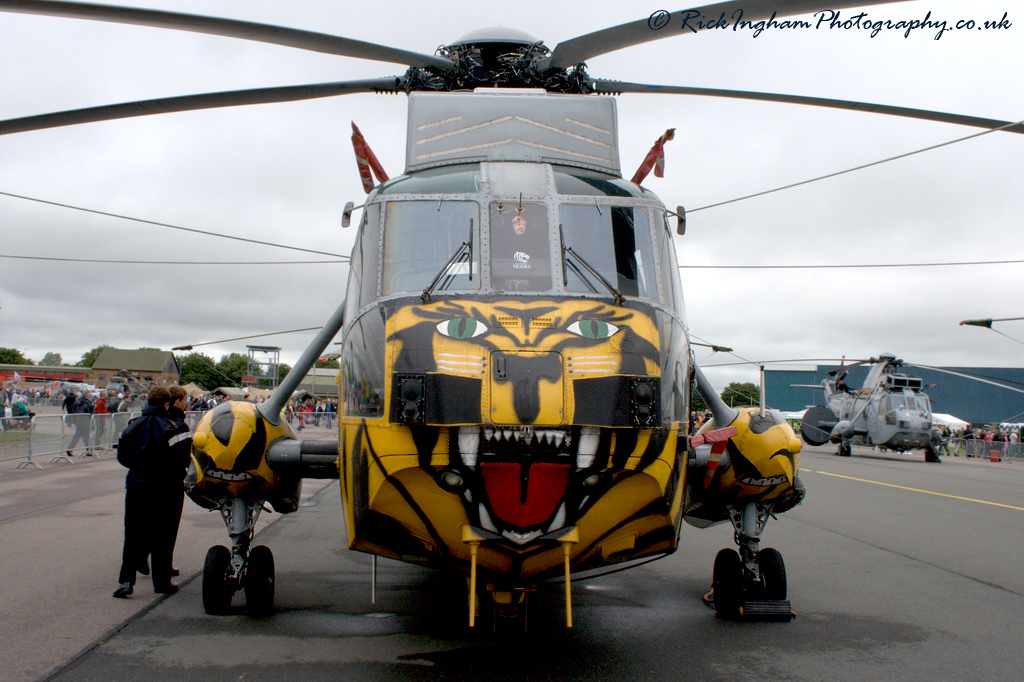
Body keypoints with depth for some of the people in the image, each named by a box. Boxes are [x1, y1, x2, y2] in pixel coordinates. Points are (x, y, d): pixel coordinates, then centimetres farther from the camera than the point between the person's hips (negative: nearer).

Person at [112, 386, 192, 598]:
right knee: (163, 537, 7)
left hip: (136, 486, 4)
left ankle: (126, 580, 0)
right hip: (165, 488, -4)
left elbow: (122, 456, 10)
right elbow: (180, 460, -18)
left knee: (133, 535, 9)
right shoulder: (172, 427, -13)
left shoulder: (133, 426, 3)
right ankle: (162, 582, 13)